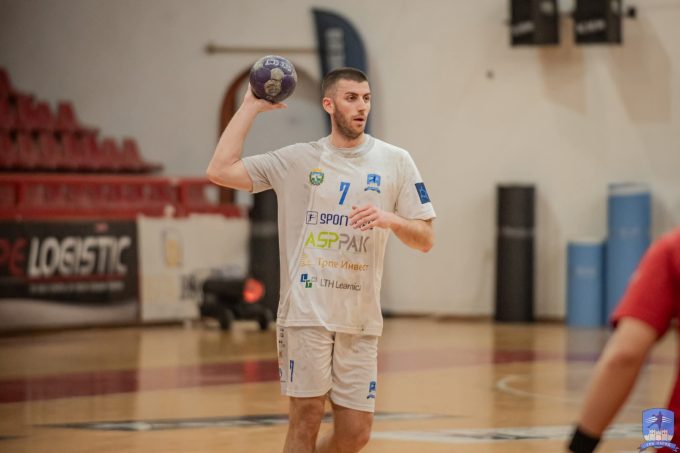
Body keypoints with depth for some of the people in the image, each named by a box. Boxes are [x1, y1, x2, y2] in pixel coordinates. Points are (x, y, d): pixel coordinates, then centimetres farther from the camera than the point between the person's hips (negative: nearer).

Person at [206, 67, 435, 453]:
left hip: (361, 317, 2)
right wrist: (252, 106, 0)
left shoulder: (395, 162, 6)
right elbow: (220, 171, -4)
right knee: (307, 417, -5)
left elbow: (426, 240, 6)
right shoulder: (298, 160, 4)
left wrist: (390, 219, -15)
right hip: (306, 309, -2)